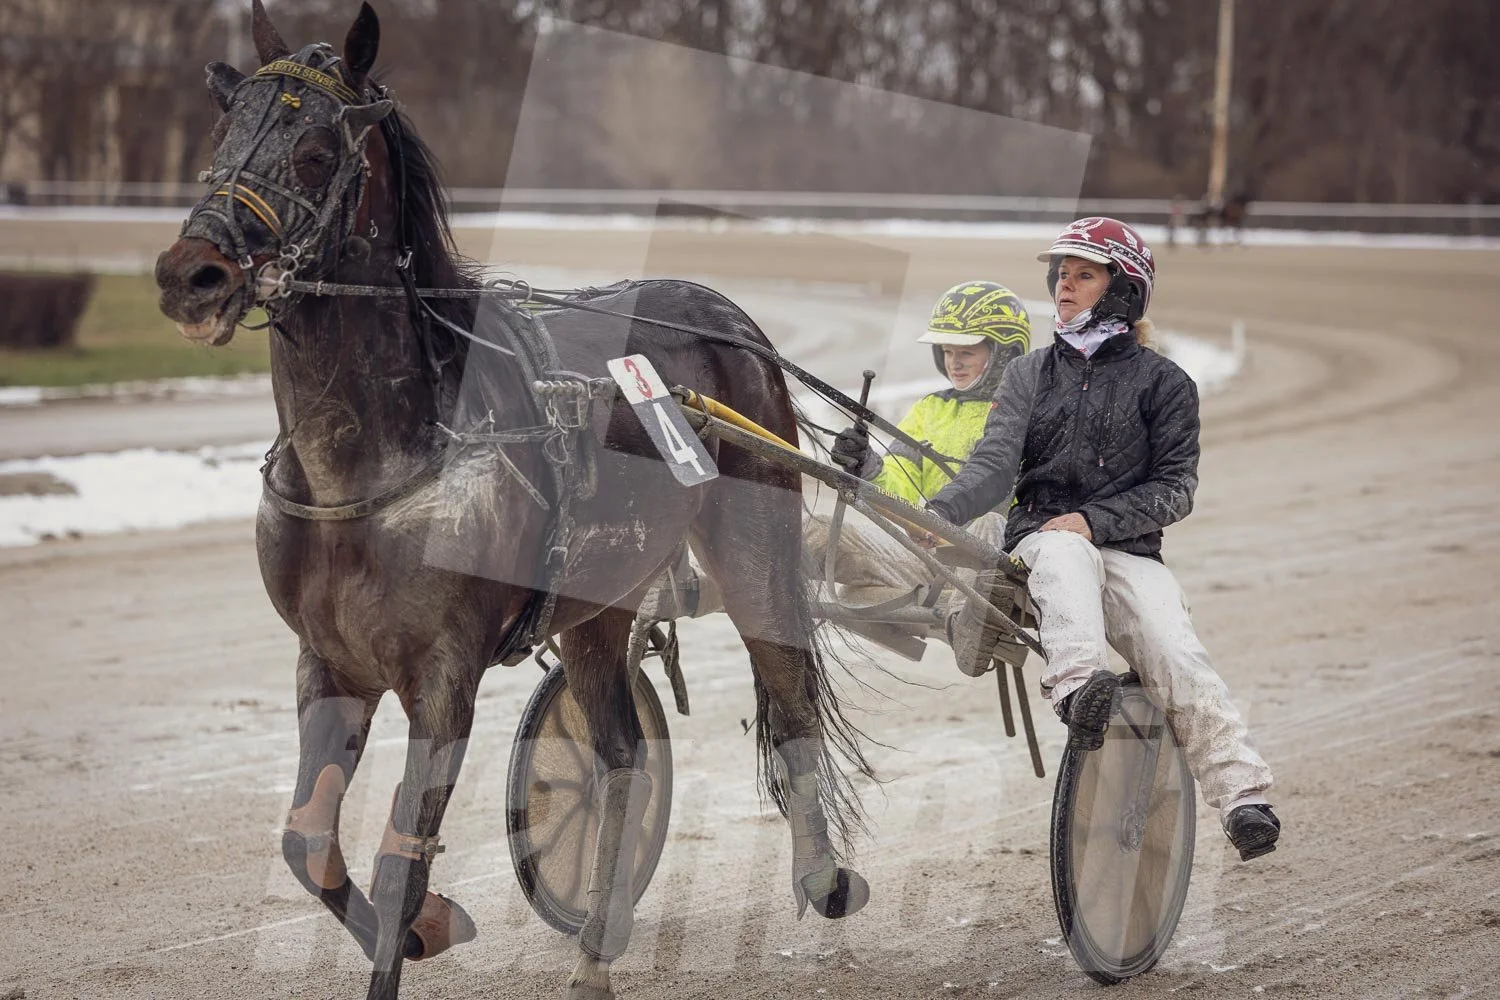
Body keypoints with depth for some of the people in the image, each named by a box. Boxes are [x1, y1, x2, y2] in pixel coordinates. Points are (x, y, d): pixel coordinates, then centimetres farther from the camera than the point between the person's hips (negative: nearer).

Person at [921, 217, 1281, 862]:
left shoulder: (1164, 384, 10)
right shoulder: (1030, 375, 17)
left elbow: (1175, 489, 1)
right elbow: (995, 465, 2)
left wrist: (1095, 519, -14)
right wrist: (941, 514, -18)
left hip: (1129, 550, -1)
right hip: (1039, 538, 1)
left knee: (1177, 656, -26)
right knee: (1065, 552, -37)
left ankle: (1243, 797, -33)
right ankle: (1078, 686, -61)